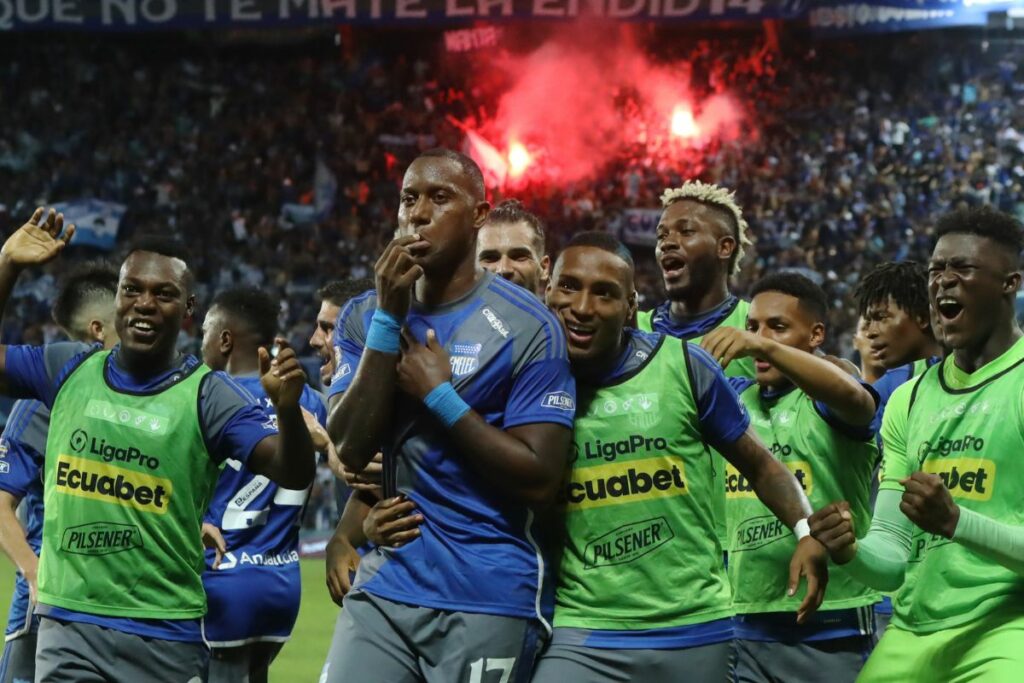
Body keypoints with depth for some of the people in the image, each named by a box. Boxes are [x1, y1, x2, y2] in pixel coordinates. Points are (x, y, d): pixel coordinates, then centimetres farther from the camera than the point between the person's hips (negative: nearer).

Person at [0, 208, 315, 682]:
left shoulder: (208, 396, -2)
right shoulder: (69, 371, 7)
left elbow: (294, 475, -8)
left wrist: (287, 408, -30)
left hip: (166, 638, -2)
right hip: (68, 626, 2)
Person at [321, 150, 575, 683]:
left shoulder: (528, 327, -7)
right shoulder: (364, 316, 7)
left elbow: (539, 482, -11)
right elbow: (350, 452, -5)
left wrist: (440, 395, -13)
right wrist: (389, 316, -9)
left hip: (488, 599, -3)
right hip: (384, 590, 3)